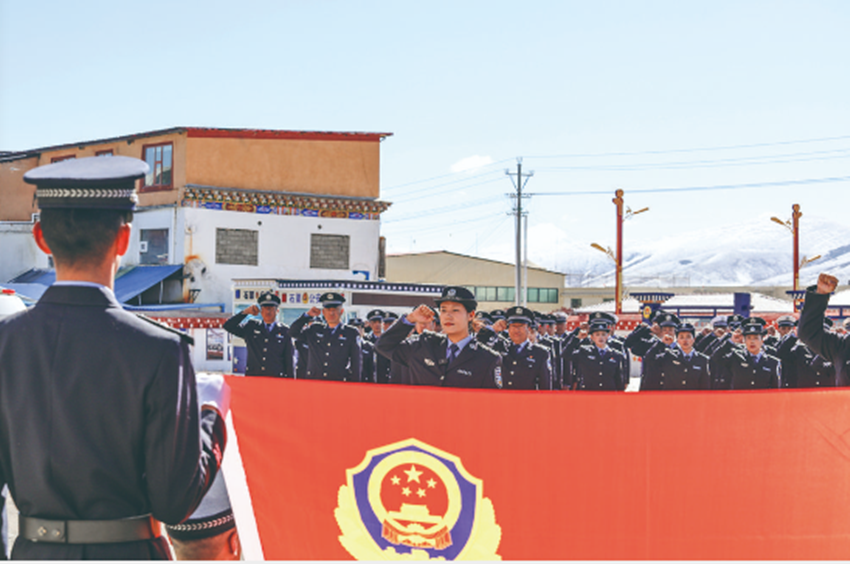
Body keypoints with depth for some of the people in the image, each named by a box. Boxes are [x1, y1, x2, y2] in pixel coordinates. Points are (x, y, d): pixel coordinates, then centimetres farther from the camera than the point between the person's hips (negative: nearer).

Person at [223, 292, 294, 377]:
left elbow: (290, 359, 8)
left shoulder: (285, 331, 8)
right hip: (252, 378, 1)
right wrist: (245, 312, 0)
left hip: (276, 378, -1)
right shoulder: (251, 327, 13)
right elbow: (228, 326, 9)